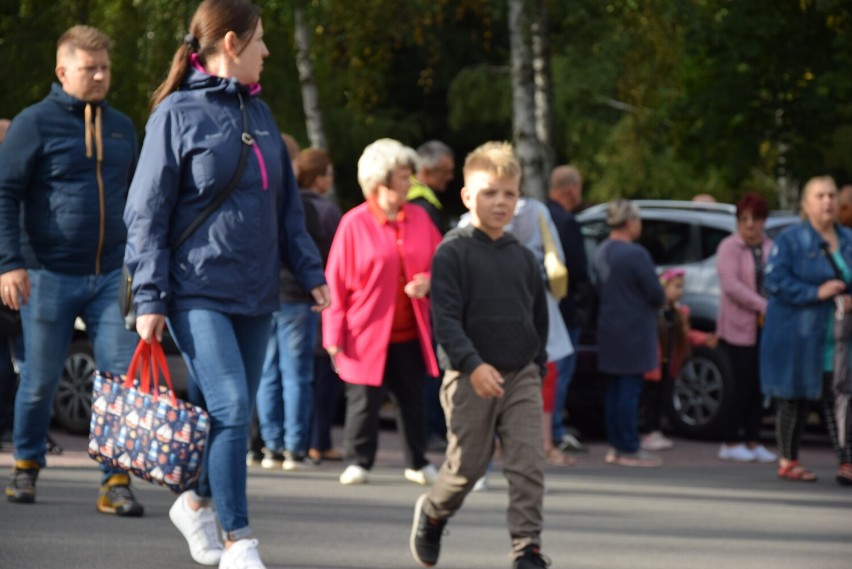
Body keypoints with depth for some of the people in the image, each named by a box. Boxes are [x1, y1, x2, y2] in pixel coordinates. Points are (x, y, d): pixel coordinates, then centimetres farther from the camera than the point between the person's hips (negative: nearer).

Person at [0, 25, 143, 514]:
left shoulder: (122, 127, 12)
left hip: (111, 277, 4)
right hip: (48, 276, -3)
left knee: (124, 376, -8)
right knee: (41, 380, 6)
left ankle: (117, 483, -4)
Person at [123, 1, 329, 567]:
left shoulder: (259, 112, 14)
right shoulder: (178, 112, -6)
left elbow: (287, 204, 21)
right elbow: (148, 212, -7)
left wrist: (310, 270, 13)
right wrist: (150, 298, -12)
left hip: (255, 291, 7)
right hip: (198, 290, -7)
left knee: (235, 413, 10)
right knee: (231, 406, -15)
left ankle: (197, 503, 34)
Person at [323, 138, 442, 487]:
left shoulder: (419, 219, 8)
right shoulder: (355, 223, -6)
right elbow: (336, 281, -5)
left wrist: (428, 282, -6)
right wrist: (334, 335, -9)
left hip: (410, 333, 4)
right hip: (368, 331, -4)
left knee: (412, 400, 9)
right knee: (365, 400, -1)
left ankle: (418, 463, 21)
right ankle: (357, 461, 12)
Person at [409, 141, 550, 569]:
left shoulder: (523, 258, 10)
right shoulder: (453, 252, -7)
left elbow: (539, 318, 21)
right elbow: (446, 318, -14)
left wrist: (537, 368, 15)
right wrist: (473, 365, -25)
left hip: (521, 376, 4)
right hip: (469, 378, -4)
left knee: (529, 464, -7)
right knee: (467, 465, 5)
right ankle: (431, 514, 33)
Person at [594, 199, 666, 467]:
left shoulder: (601, 252, 8)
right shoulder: (636, 254, -18)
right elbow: (656, 294, -15)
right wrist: (660, 301, 7)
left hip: (609, 330, 8)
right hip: (633, 332, -8)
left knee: (614, 389, 13)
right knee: (630, 388, -5)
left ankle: (616, 445, 17)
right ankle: (629, 449, -3)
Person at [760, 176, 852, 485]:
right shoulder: (790, 239, -4)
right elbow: (775, 281, -12)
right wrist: (816, 293, -18)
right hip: (798, 339, -4)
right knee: (794, 400, 3)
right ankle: (788, 461, 15)